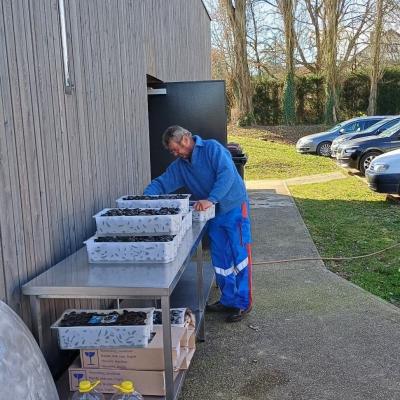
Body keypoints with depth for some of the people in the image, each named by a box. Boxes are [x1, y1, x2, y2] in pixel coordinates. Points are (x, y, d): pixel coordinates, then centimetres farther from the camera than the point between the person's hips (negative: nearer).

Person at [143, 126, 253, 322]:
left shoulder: (212, 148, -14)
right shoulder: (179, 166, 8)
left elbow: (227, 174, -26)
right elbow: (161, 183, 6)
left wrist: (210, 199, -36)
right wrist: (146, 196, -14)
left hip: (234, 208, -7)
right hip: (213, 214, 7)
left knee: (240, 255, -2)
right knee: (220, 260, 12)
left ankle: (244, 302, 7)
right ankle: (228, 300, 25)